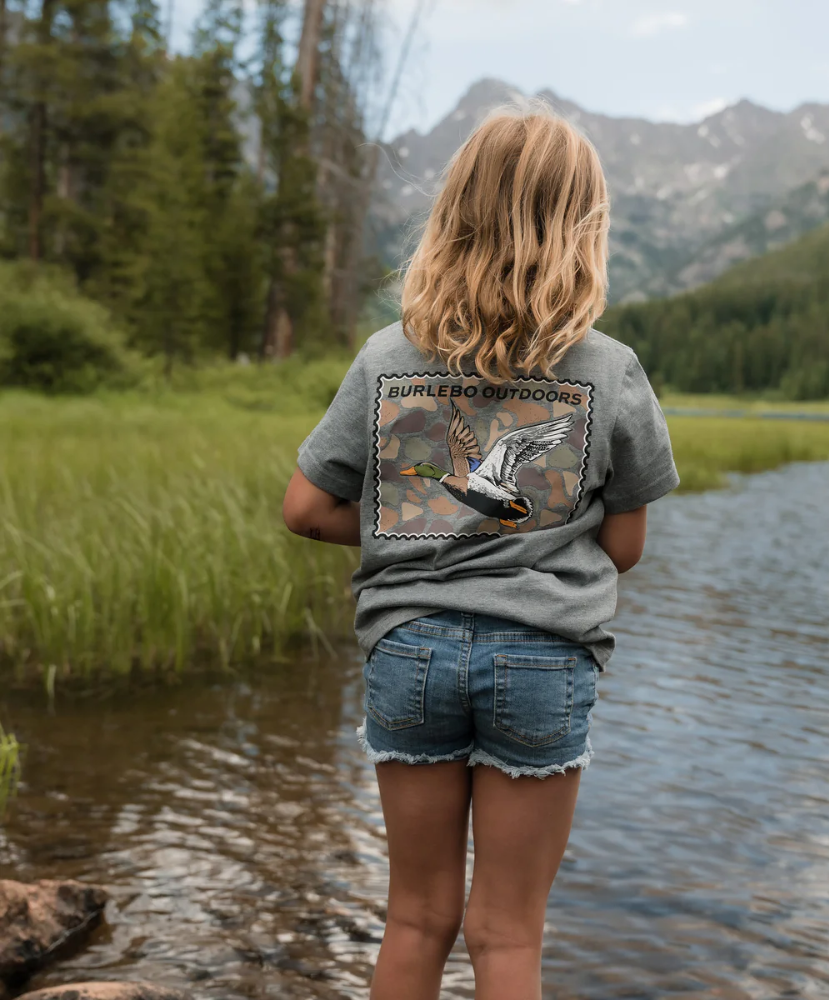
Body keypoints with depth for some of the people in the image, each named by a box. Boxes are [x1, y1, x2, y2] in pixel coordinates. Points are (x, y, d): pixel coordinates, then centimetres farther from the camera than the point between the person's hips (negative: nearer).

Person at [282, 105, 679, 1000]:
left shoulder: (387, 357, 0)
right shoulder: (610, 372, -5)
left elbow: (306, 508, 2)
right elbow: (623, 546, 1)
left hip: (410, 648, 2)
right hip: (543, 658, -2)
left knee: (418, 916, 17)